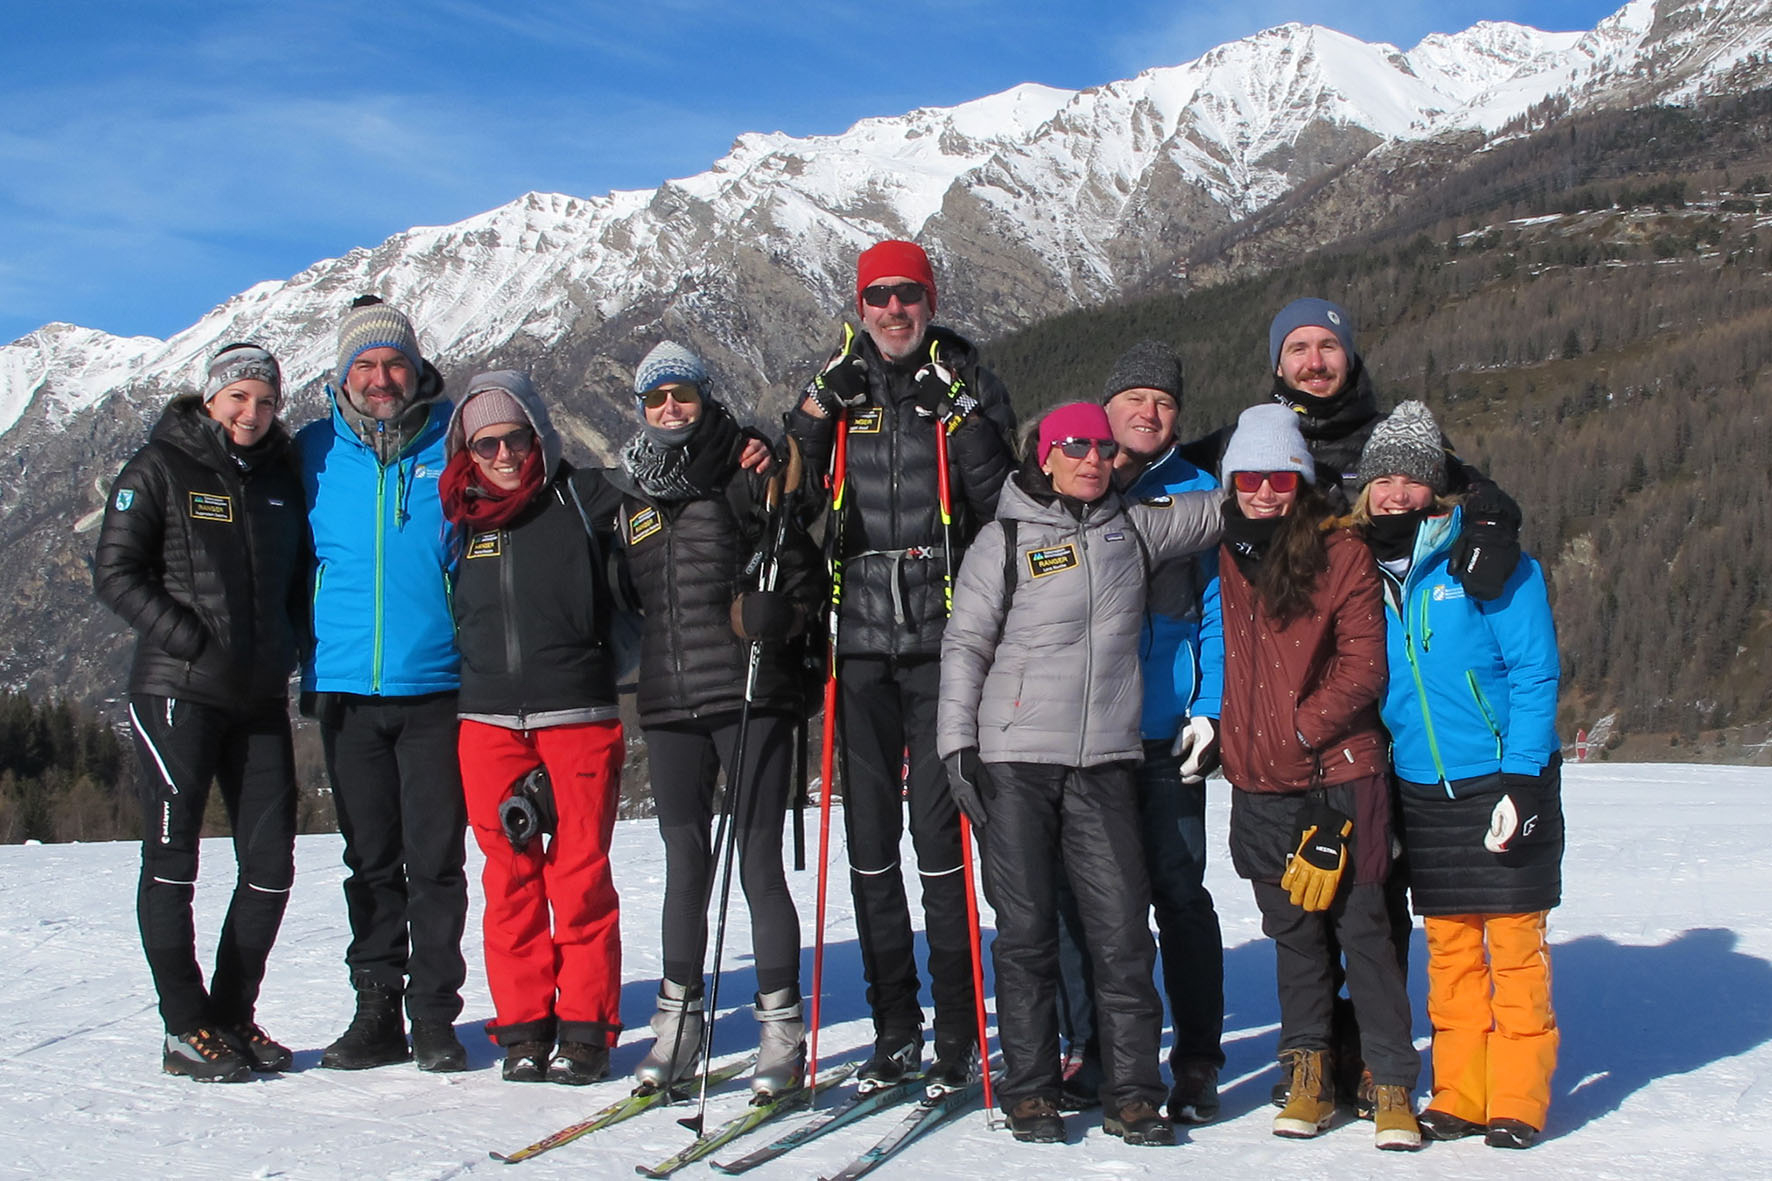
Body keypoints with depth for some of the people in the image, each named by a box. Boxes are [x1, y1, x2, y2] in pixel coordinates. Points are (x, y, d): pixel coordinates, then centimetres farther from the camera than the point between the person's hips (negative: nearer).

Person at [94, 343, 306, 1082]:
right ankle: (186, 1029, 8)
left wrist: (285, 645, 5)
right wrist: (192, 641, -14)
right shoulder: (160, 470, -2)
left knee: (271, 867, 4)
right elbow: (114, 574, -6)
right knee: (172, 861, -1)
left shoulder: (281, 478, 13)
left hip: (261, 699, 5)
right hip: (179, 692, -5)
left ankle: (233, 1015, 18)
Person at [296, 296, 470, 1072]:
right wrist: (303, 658, 9)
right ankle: (376, 1008, 18)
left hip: (436, 686, -2)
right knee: (370, 858, 9)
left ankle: (434, 1013, 10)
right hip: (345, 686, 2)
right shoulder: (315, 452, 6)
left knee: (435, 859, 0)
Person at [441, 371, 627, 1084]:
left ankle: (585, 1029, 6)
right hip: (487, 722, 3)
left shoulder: (582, 497, 2)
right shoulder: (460, 516, 11)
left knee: (580, 874, -3)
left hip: (578, 716, -3)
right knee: (509, 875, 4)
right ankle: (523, 1028, 12)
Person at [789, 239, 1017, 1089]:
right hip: (860, 640, 3)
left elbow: (1003, 506, -6)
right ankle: (894, 1026, 16)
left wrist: (961, 420, -17)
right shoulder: (841, 387, 12)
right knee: (868, 834, 5)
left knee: (938, 826, -6)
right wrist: (819, 409, -6)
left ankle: (957, 1029, 5)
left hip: (941, 637, -3)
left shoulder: (968, 384, 4)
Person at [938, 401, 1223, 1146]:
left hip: (1105, 762, 3)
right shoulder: (1005, 540, 4)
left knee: (1123, 929, -2)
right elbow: (964, 646, 3)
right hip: (1014, 759, -2)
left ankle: (1131, 1094, 6)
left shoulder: (1134, 527, 13)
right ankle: (1031, 1091, 12)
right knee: (1026, 929, 1)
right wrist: (957, 744, -5)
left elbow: (1219, 508, 23)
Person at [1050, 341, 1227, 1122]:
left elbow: (1217, 612, 3)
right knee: (1079, 895, 5)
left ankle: (1197, 1064, 12)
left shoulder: (1196, 495, 7)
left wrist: (1210, 711, -7)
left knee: (1179, 895, 2)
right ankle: (1089, 1056, 16)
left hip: (1166, 736, -1)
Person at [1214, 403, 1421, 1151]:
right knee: (1294, 931, 11)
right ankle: (1307, 1076, 20)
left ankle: (1392, 1087, 7)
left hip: (1337, 772, -4)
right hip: (1258, 781, 4)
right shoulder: (1222, 559, 9)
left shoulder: (1341, 556, -3)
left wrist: (1305, 726, -11)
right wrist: (1223, 733, 11)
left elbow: (1364, 666, -6)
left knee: (1360, 926, -1)